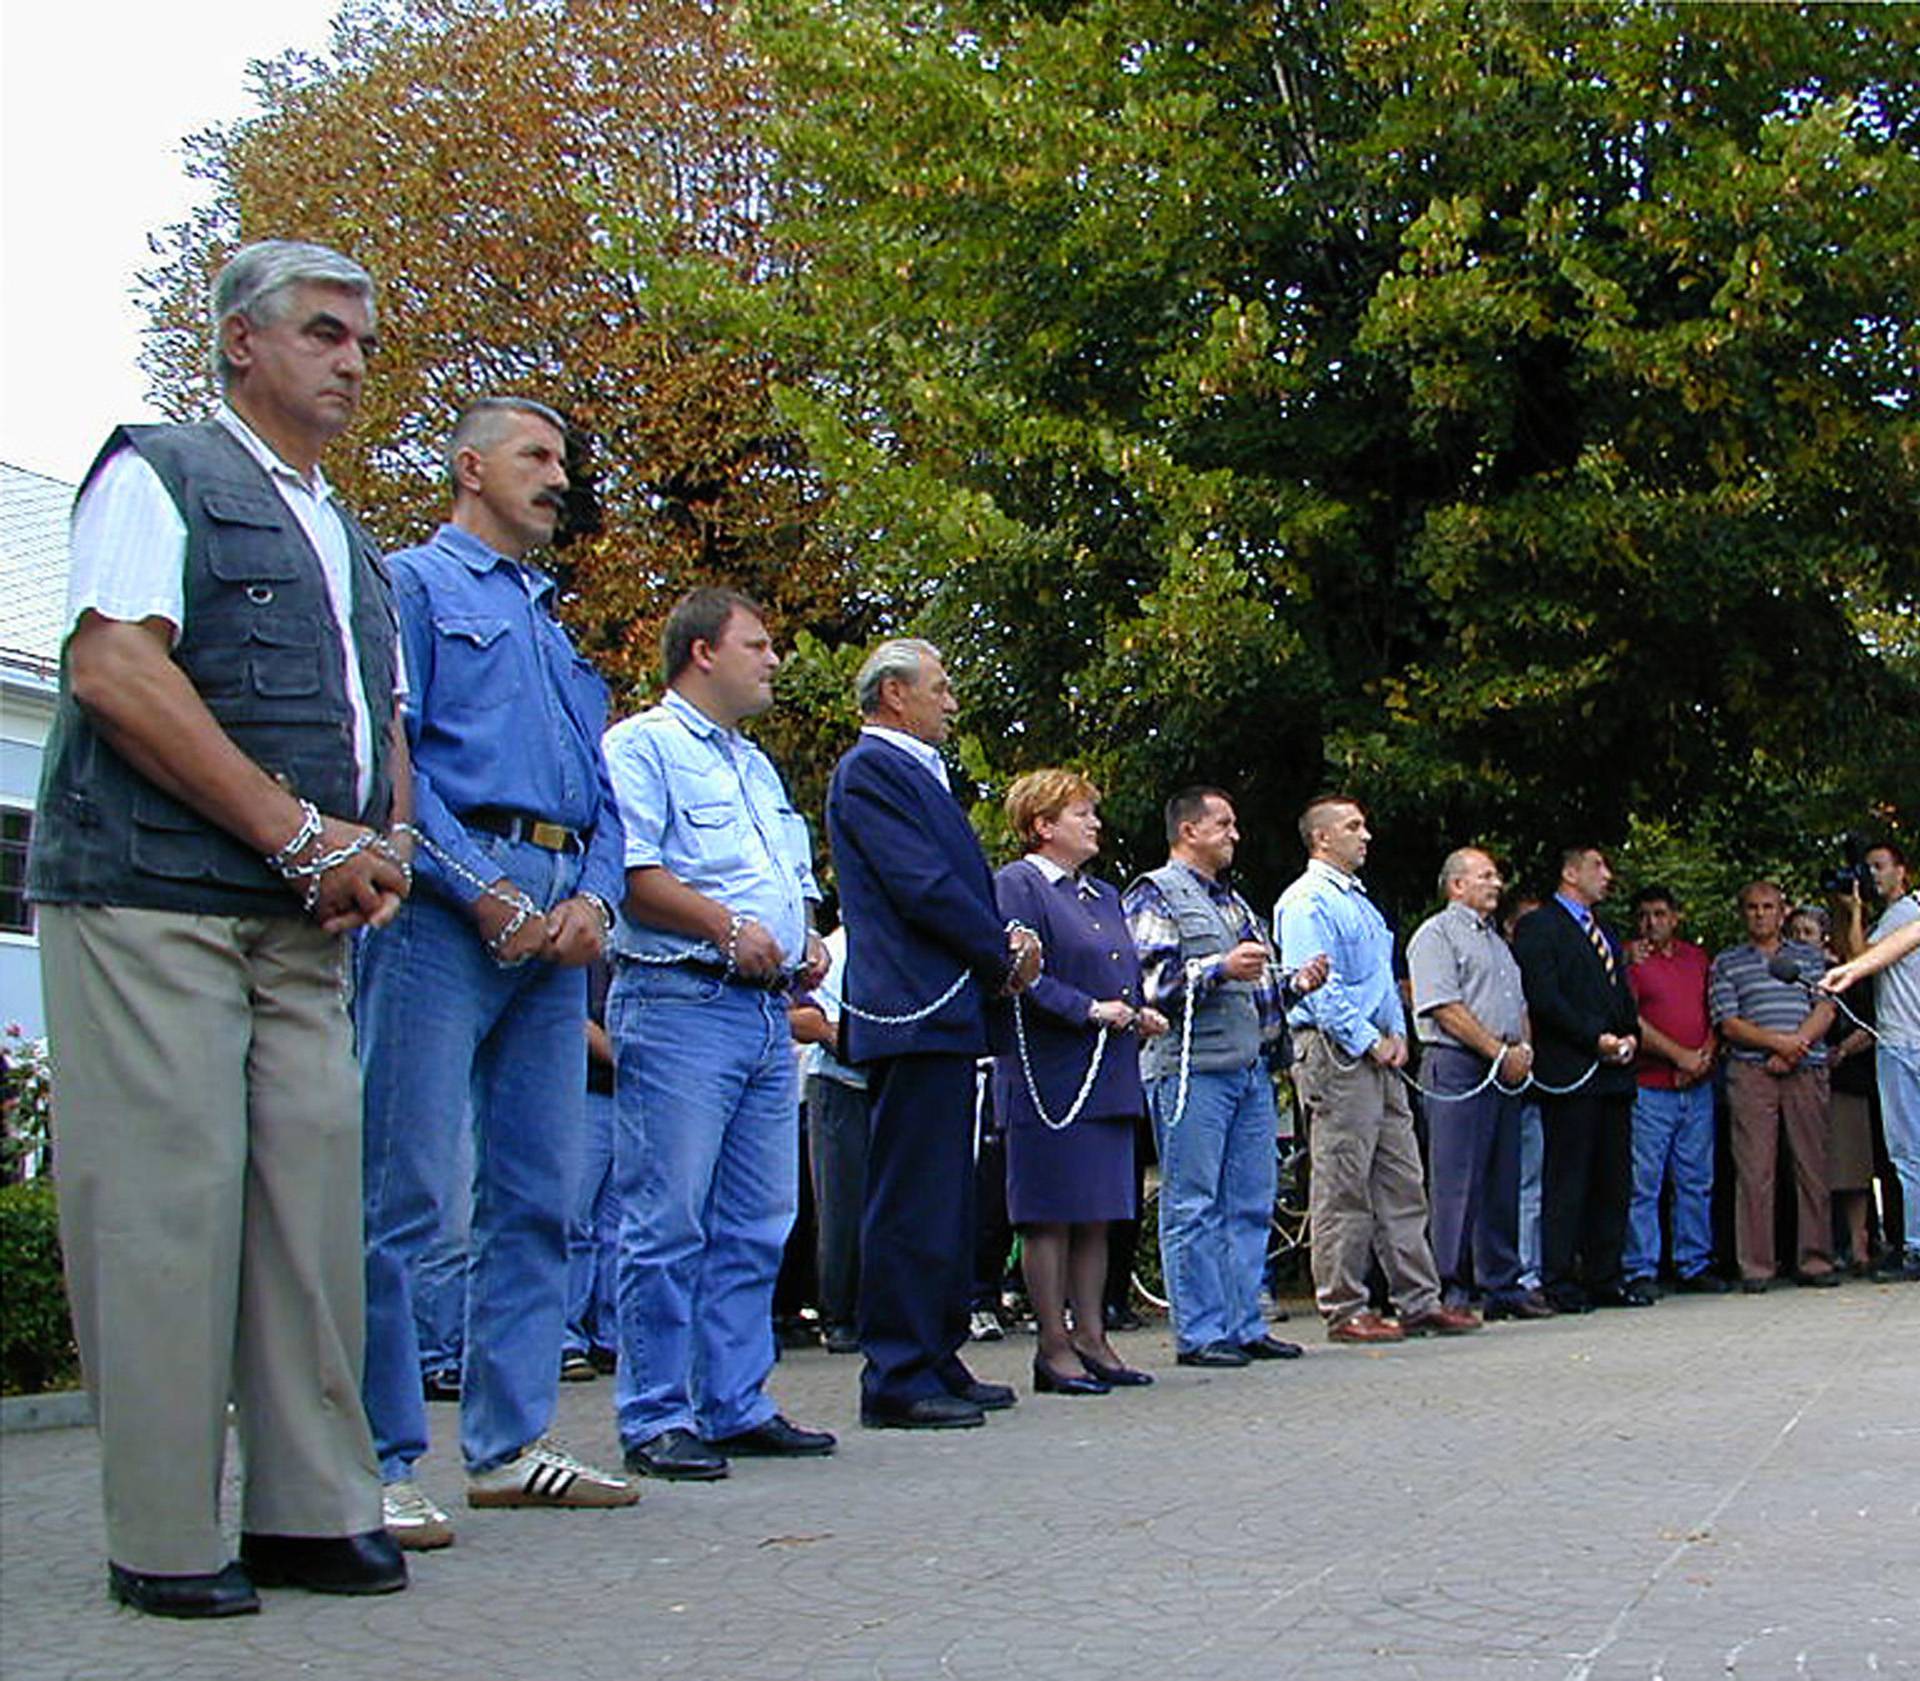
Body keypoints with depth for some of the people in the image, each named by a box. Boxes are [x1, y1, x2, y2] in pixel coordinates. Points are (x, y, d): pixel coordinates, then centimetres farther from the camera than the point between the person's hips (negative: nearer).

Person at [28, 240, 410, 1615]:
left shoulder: (351, 542, 26)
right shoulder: (160, 477, 3)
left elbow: (381, 722, 28)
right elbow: (114, 672, -11)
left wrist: (381, 850, 5)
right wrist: (302, 835, -14)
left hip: (305, 925, 7)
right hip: (154, 899, -7)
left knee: (313, 1192, 2)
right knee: (168, 1200, -8)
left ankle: (312, 1508, 9)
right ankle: (166, 1539, 0)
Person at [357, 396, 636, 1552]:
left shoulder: (556, 622, 27)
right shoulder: (415, 584, 6)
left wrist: (594, 897, 3)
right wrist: (486, 891, -14)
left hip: (557, 925, 8)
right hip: (449, 912, -7)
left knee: (542, 1194, 8)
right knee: (405, 1194, -9)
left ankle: (513, 1444, 15)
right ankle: (379, 1465, -4)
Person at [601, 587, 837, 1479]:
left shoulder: (757, 765, 26)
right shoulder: (641, 746, -1)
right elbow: (630, 875, -13)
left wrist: (806, 939, 10)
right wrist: (728, 928, -17)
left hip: (767, 1008, 9)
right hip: (680, 1002, -8)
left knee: (757, 1225, 9)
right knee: (668, 1226, -7)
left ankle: (738, 1406, 16)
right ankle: (655, 1419, -1)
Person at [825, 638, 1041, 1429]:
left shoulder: (916, 772, 23)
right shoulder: (870, 769, -8)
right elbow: (923, 887, -16)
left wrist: (1005, 940, 3)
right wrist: (1005, 957, -7)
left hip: (946, 1013, 11)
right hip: (916, 1008, -11)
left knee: (944, 1196, 13)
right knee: (913, 1199, -9)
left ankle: (936, 1362, 20)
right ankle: (898, 1379, -5)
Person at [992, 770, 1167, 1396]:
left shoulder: (1105, 894, 21)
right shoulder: (1017, 885, -5)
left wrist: (1140, 1013, 6)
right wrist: (1089, 1010, -18)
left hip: (1108, 1078, 8)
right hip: (1051, 1076, -8)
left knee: (1097, 1215, 9)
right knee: (1051, 1216, -4)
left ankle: (1091, 1338, 14)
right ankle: (1054, 1348, 1)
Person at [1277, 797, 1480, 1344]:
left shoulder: (1360, 901, 22)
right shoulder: (1306, 902, -8)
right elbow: (1318, 989, -16)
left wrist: (1397, 1036, 9)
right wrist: (1370, 1042, -14)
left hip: (1381, 1059, 9)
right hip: (1336, 1055, -9)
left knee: (1402, 1187, 9)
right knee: (1343, 1192, -5)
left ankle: (1419, 1302, 14)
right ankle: (1343, 1310, 0)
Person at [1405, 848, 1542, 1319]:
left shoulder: (1498, 941, 25)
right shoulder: (1436, 934, -3)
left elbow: (1520, 1005, 25)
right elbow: (1446, 1009, -13)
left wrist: (1525, 1050, 5)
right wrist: (1500, 1052, -13)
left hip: (1506, 1071, 9)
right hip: (1458, 1066, -9)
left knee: (1503, 1182, 10)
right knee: (1457, 1182, -9)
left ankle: (1502, 1287, 16)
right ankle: (1450, 1292, -6)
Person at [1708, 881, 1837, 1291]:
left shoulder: (1808, 957, 17)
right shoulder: (1726, 963, 12)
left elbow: (1825, 1011, 5)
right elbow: (1729, 1024, 1)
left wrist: (1794, 1048, -10)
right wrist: (1777, 1041, -13)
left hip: (1806, 1072, 2)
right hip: (1751, 1073, -2)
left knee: (1813, 1165, 0)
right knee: (1754, 1169, -6)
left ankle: (1815, 1259, 6)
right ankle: (1755, 1266, -4)